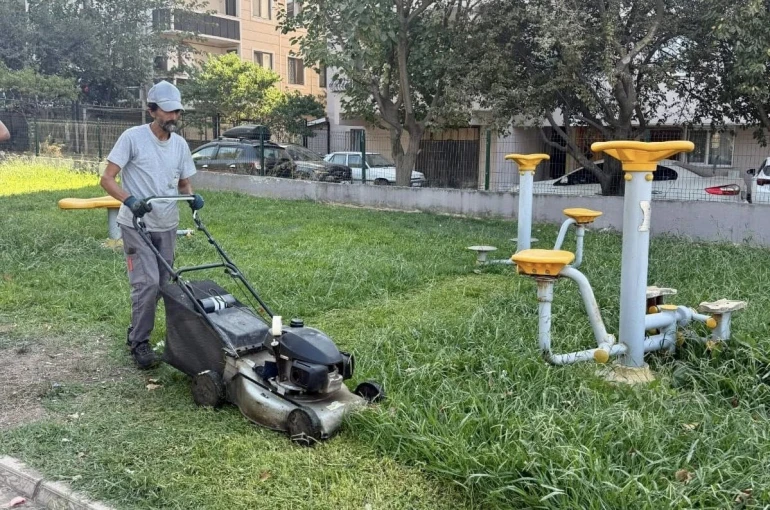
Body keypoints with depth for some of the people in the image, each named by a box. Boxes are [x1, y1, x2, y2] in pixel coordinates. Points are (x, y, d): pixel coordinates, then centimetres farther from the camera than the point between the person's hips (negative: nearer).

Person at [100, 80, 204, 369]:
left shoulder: (180, 144, 6)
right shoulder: (132, 137, -10)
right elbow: (107, 179, -12)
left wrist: (192, 196, -8)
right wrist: (130, 200, -30)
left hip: (167, 226, 6)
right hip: (136, 225, -6)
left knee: (161, 286, 9)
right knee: (148, 282, -14)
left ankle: (138, 335, 26)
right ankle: (139, 342, 2)